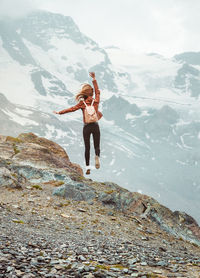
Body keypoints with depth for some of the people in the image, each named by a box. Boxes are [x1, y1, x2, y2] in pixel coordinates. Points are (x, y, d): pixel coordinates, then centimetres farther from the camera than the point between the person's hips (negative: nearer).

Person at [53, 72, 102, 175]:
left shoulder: (82, 103, -6)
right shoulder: (96, 101, 0)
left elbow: (72, 109, 0)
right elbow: (98, 91, 16)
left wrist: (59, 112, 11)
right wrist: (94, 79, 25)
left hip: (86, 127, -1)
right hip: (95, 126, 1)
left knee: (87, 148, 10)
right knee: (97, 146, 10)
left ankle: (87, 167, 7)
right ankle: (97, 156, -23)